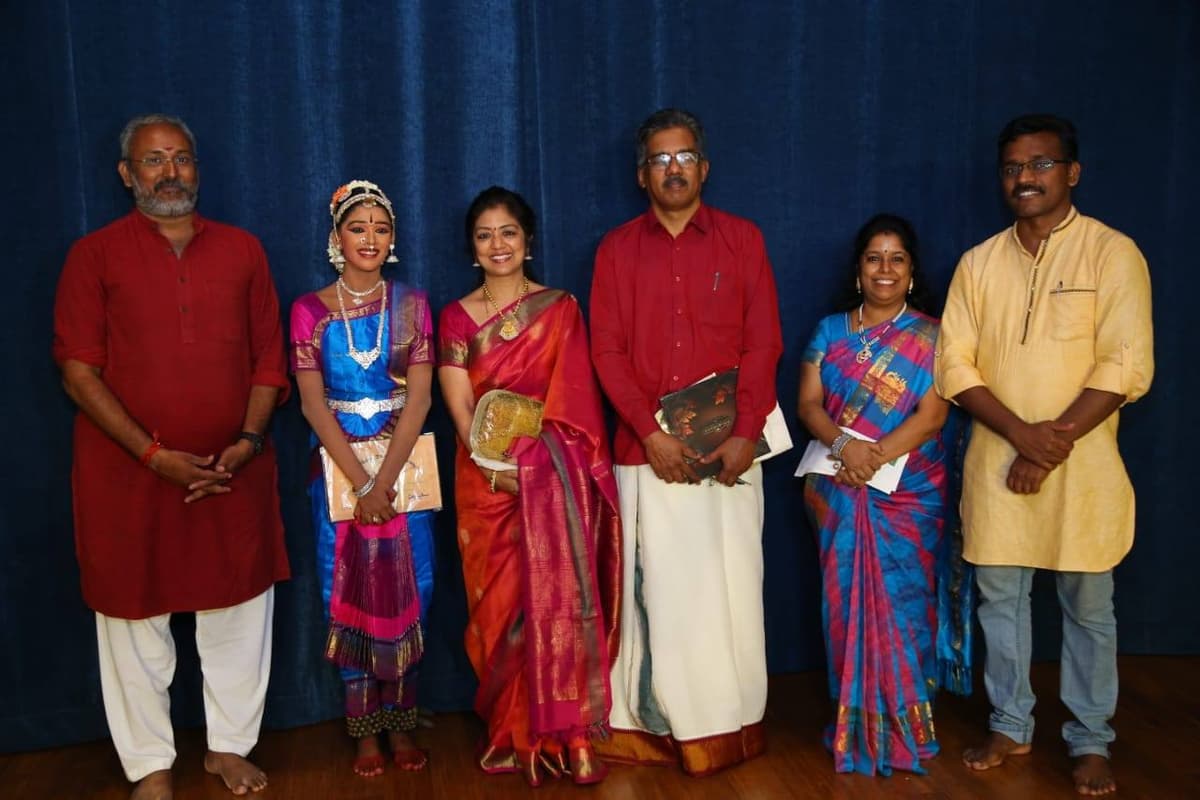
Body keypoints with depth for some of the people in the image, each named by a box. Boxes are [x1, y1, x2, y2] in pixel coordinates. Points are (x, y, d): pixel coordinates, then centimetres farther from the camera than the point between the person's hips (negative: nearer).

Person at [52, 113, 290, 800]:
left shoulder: (242, 250, 8)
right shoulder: (96, 255, 0)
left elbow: (269, 359, 8)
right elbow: (79, 371, -6)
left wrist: (249, 440, -7)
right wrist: (155, 454, -14)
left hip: (234, 471, 2)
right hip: (129, 472, -2)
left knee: (239, 608, 9)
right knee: (136, 617, 8)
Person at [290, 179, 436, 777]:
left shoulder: (411, 304, 2)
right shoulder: (311, 310, -1)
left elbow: (419, 395, -5)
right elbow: (312, 402, -5)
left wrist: (386, 478, -14)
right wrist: (360, 482, -13)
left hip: (405, 461, 1)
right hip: (338, 466, 0)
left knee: (404, 591, 4)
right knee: (349, 593, 5)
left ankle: (400, 725, 19)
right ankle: (364, 731, 18)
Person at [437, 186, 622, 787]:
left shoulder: (560, 310, 5)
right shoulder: (456, 318, 7)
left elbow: (572, 404, -1)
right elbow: (461, 409, -2)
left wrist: (533, 463, -14)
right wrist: (498, 465, -17)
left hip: (554, 480, -1)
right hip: (488, 480, 1)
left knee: (561, 601, -4)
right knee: (500, 604, 5)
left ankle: (567, 732, 7)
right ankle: (512, 733, 19)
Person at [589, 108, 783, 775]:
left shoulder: (743, 239, 7)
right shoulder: (617, 249, 8)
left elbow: (764, 343, 0)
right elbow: (608, 350, 1)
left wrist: (745, 434, -10)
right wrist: (651, 432, -10)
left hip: (729, 445, 0)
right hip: (647, 447, 1)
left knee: (730, 585, 4)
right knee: (659, 587, 3)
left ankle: (733, 726, 17)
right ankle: (660, 723, 15)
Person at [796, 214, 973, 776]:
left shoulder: (931, 336, 2)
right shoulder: (830, 331, 9)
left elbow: (931, 414, -8)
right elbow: (809, 404, 1)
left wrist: (875, 457, -21)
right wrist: (844, 446, -18)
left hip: (909, 493, -2)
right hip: (838, 493, 2)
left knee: (899, 603, 1)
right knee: (845, 601, 6)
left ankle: (902, 727, 16)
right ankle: (853, 722, 19)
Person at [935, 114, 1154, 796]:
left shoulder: (1112, 252, -5)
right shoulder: (979, 263, 6)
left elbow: (1126, 367, -11)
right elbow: (955, 364, 0)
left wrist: (1054, 442, -16)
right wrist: (1022, 433, -13)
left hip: (1082, 464, -3)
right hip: (997, 460, 3)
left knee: (1088, 606, 8)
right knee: (1000, 595, 12)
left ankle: (1091, 741, 25)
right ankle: (1011, 726, 29)